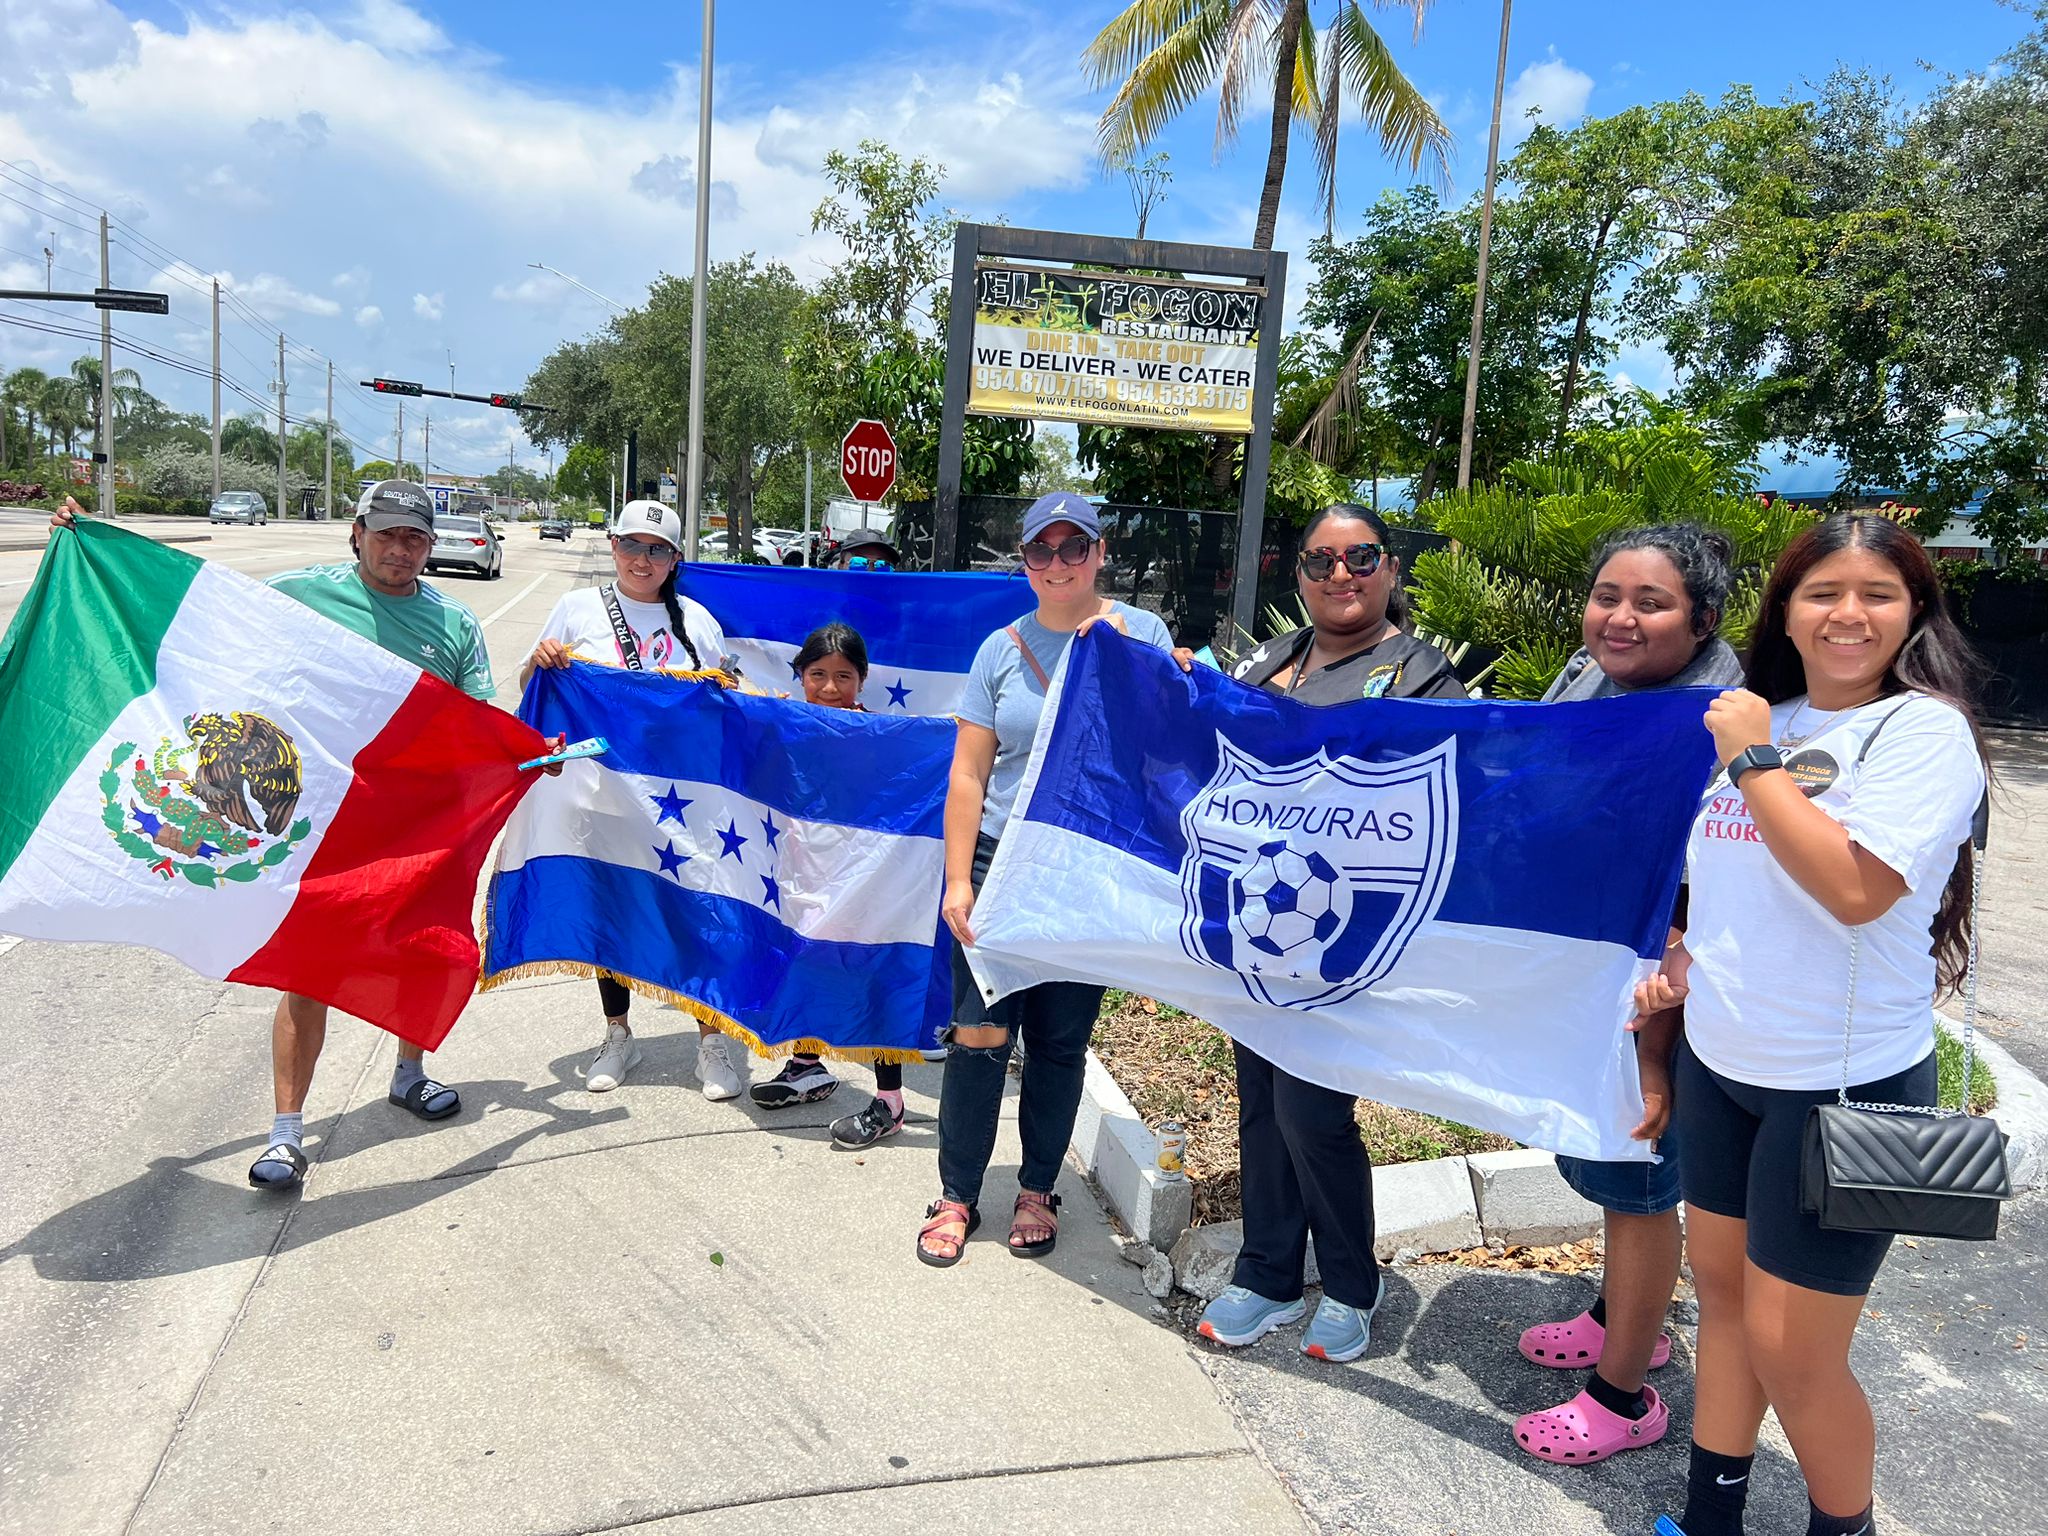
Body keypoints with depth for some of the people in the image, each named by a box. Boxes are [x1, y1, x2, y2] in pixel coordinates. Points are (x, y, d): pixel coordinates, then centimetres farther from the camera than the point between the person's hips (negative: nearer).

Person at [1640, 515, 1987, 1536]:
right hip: (1720, 1063, 7)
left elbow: (1854, 887, -28)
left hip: (1844, 1086, -6)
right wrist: (1686, 961, 6)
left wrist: (1753, 760, -20)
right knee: (1721, 1286, 18)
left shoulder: (1924, 730, -13)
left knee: (1787, 1350, 1)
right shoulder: (1760, 721, 6)